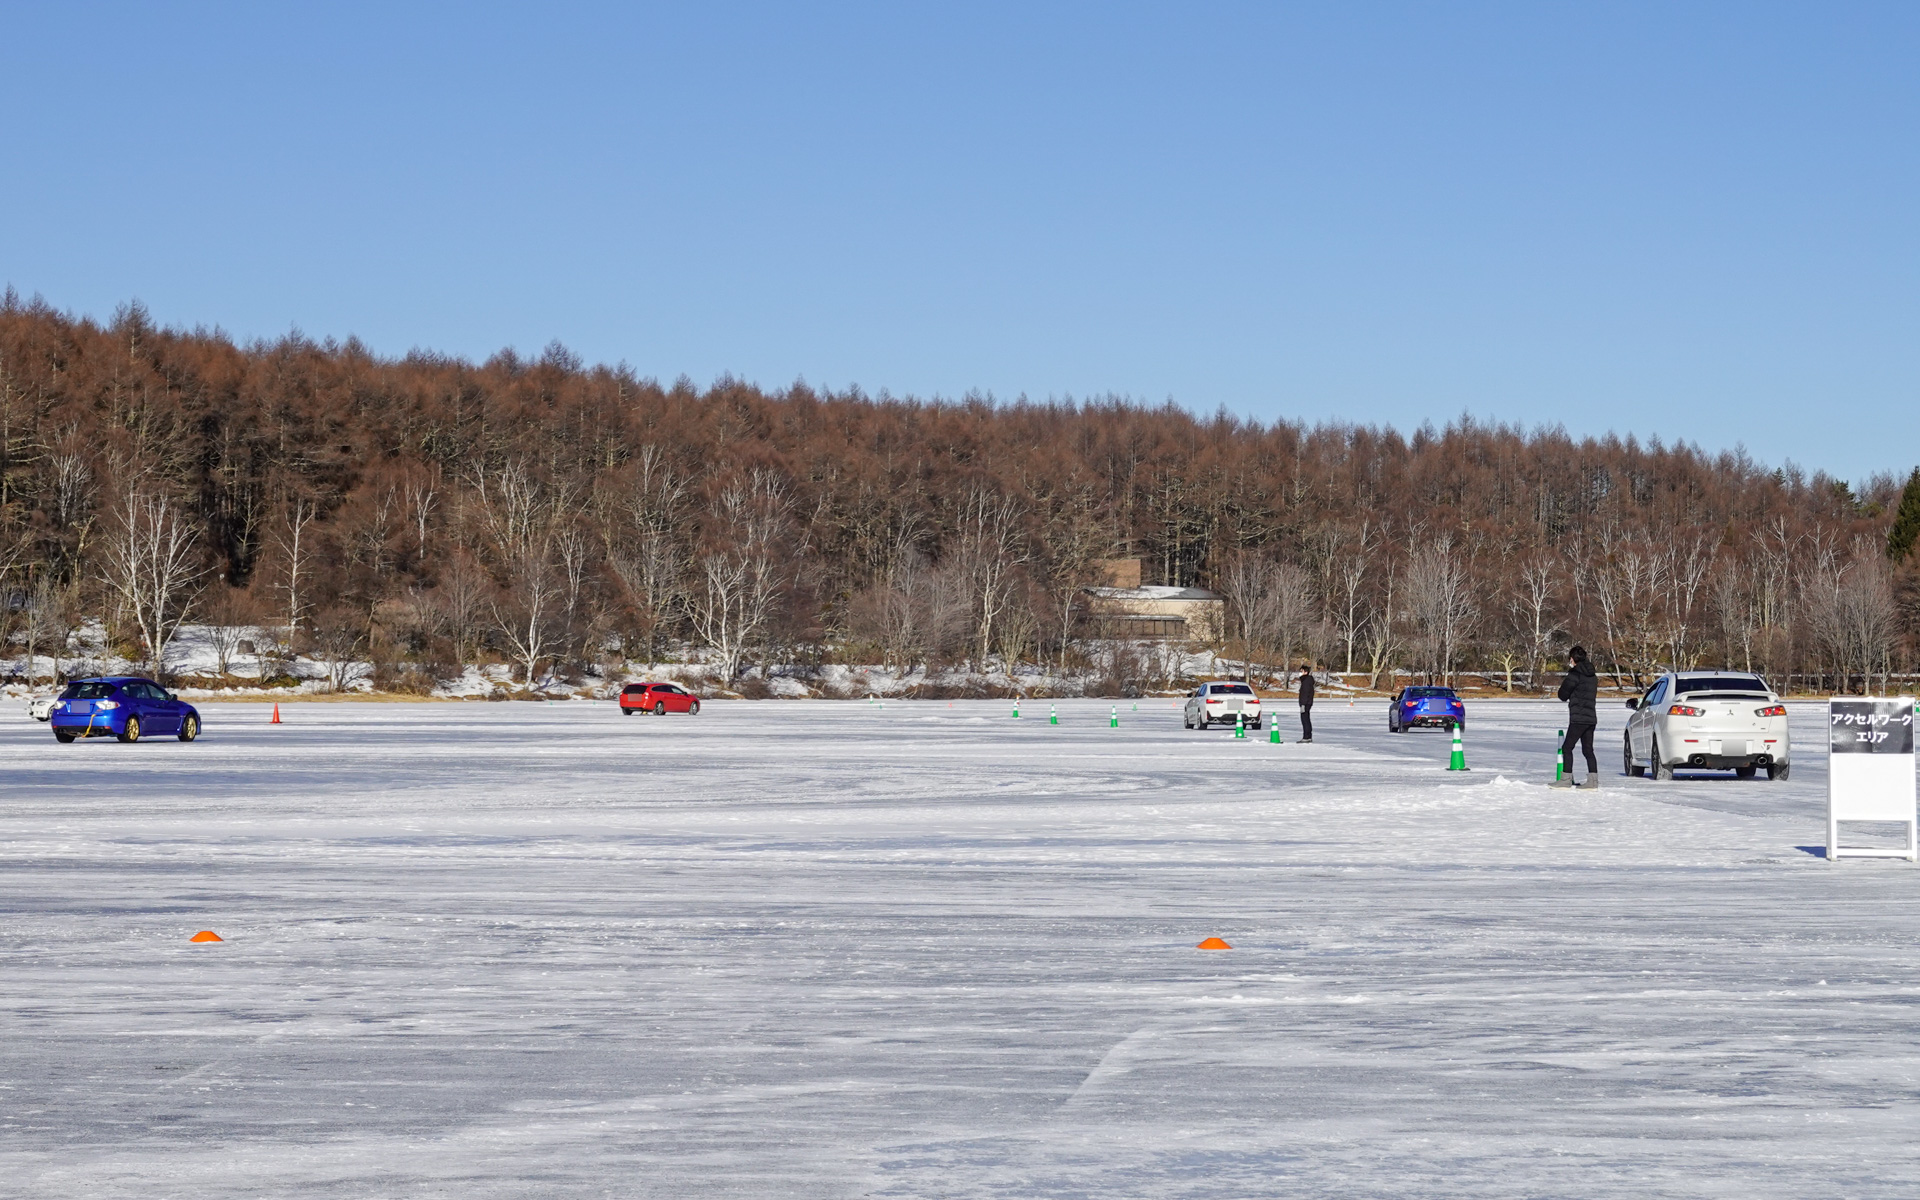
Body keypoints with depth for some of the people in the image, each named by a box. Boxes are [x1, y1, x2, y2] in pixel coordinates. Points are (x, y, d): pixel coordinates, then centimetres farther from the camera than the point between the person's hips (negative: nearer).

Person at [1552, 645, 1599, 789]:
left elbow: (1563, 695, -7)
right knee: (1588, 750, 10)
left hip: (1578, 718, -8)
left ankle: (1566, 779, -5)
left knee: (1567, 747, -2)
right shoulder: (1592, 676, 14)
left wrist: (1564, 685, 16)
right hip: (1591, 718, 8)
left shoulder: (1575, 674, -12)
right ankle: (1593, 781, 6)